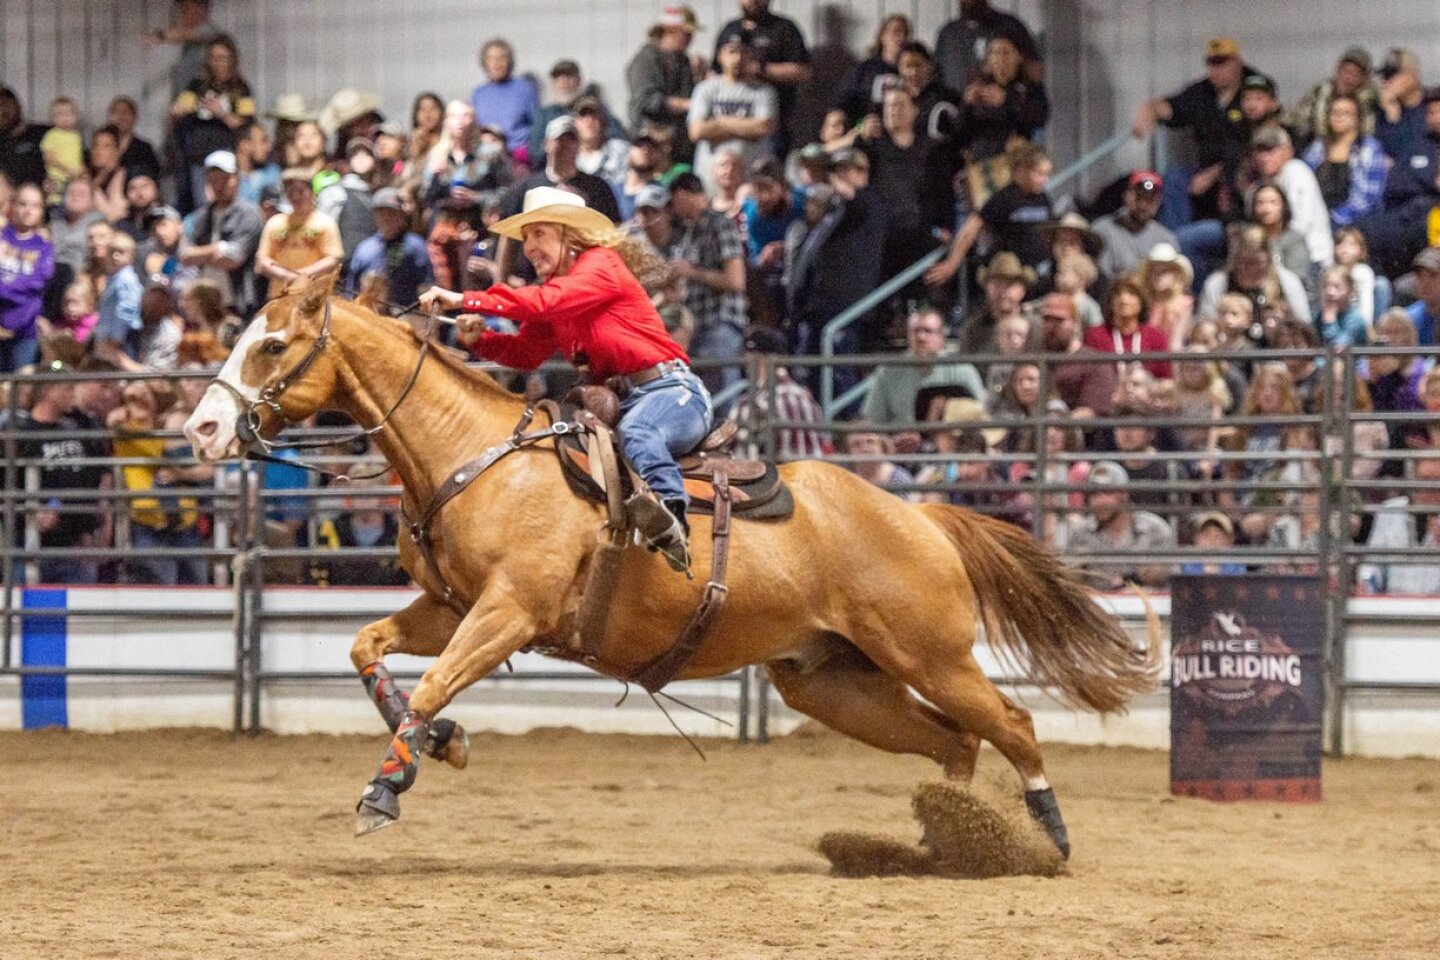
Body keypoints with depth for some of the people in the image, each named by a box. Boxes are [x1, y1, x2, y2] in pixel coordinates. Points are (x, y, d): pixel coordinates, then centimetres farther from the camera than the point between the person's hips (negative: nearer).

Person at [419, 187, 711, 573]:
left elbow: (544, 301, -23)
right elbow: (527, 353, 13)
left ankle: (671, 506, -58)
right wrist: (479, 338, -7)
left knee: (637, 432, -39)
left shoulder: (602, 265, -8)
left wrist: (465, 300, -25)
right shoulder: (556, 297, 19)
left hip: (671, 390, -10)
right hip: (620, 401, 10)